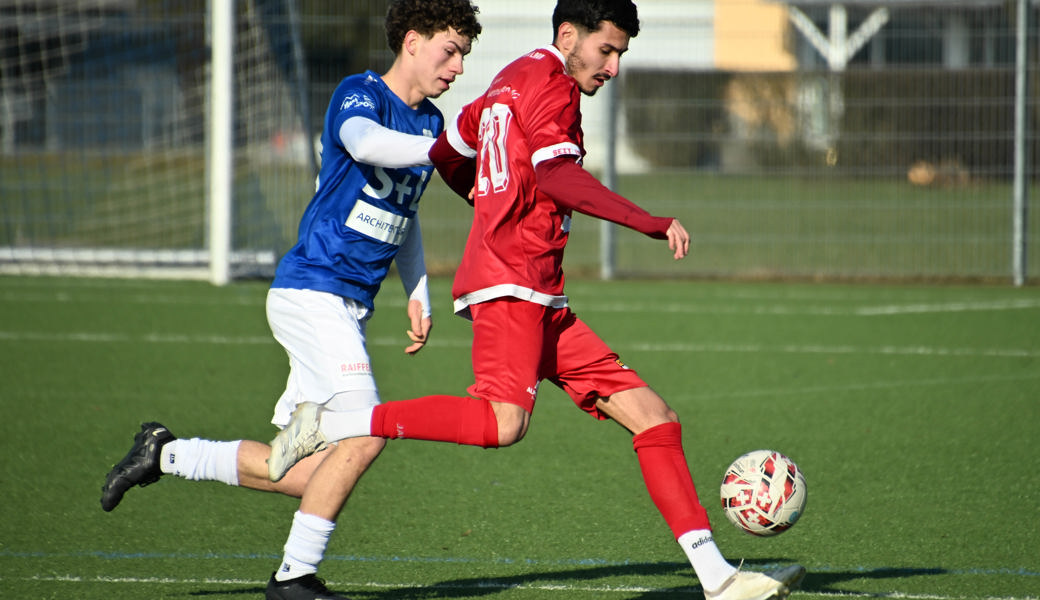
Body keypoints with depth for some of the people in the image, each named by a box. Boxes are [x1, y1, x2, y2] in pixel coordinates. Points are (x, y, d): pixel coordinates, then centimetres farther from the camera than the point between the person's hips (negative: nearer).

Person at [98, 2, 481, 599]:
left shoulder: (430, 122, 14)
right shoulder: (359, 94, -9)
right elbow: (365, 144, -34)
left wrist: (419, 294, 21)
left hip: (350, 309, 9)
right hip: (310, 292, -8)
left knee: (306, 473, 5)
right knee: (366, 431, -22)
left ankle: (164, 454, 22)